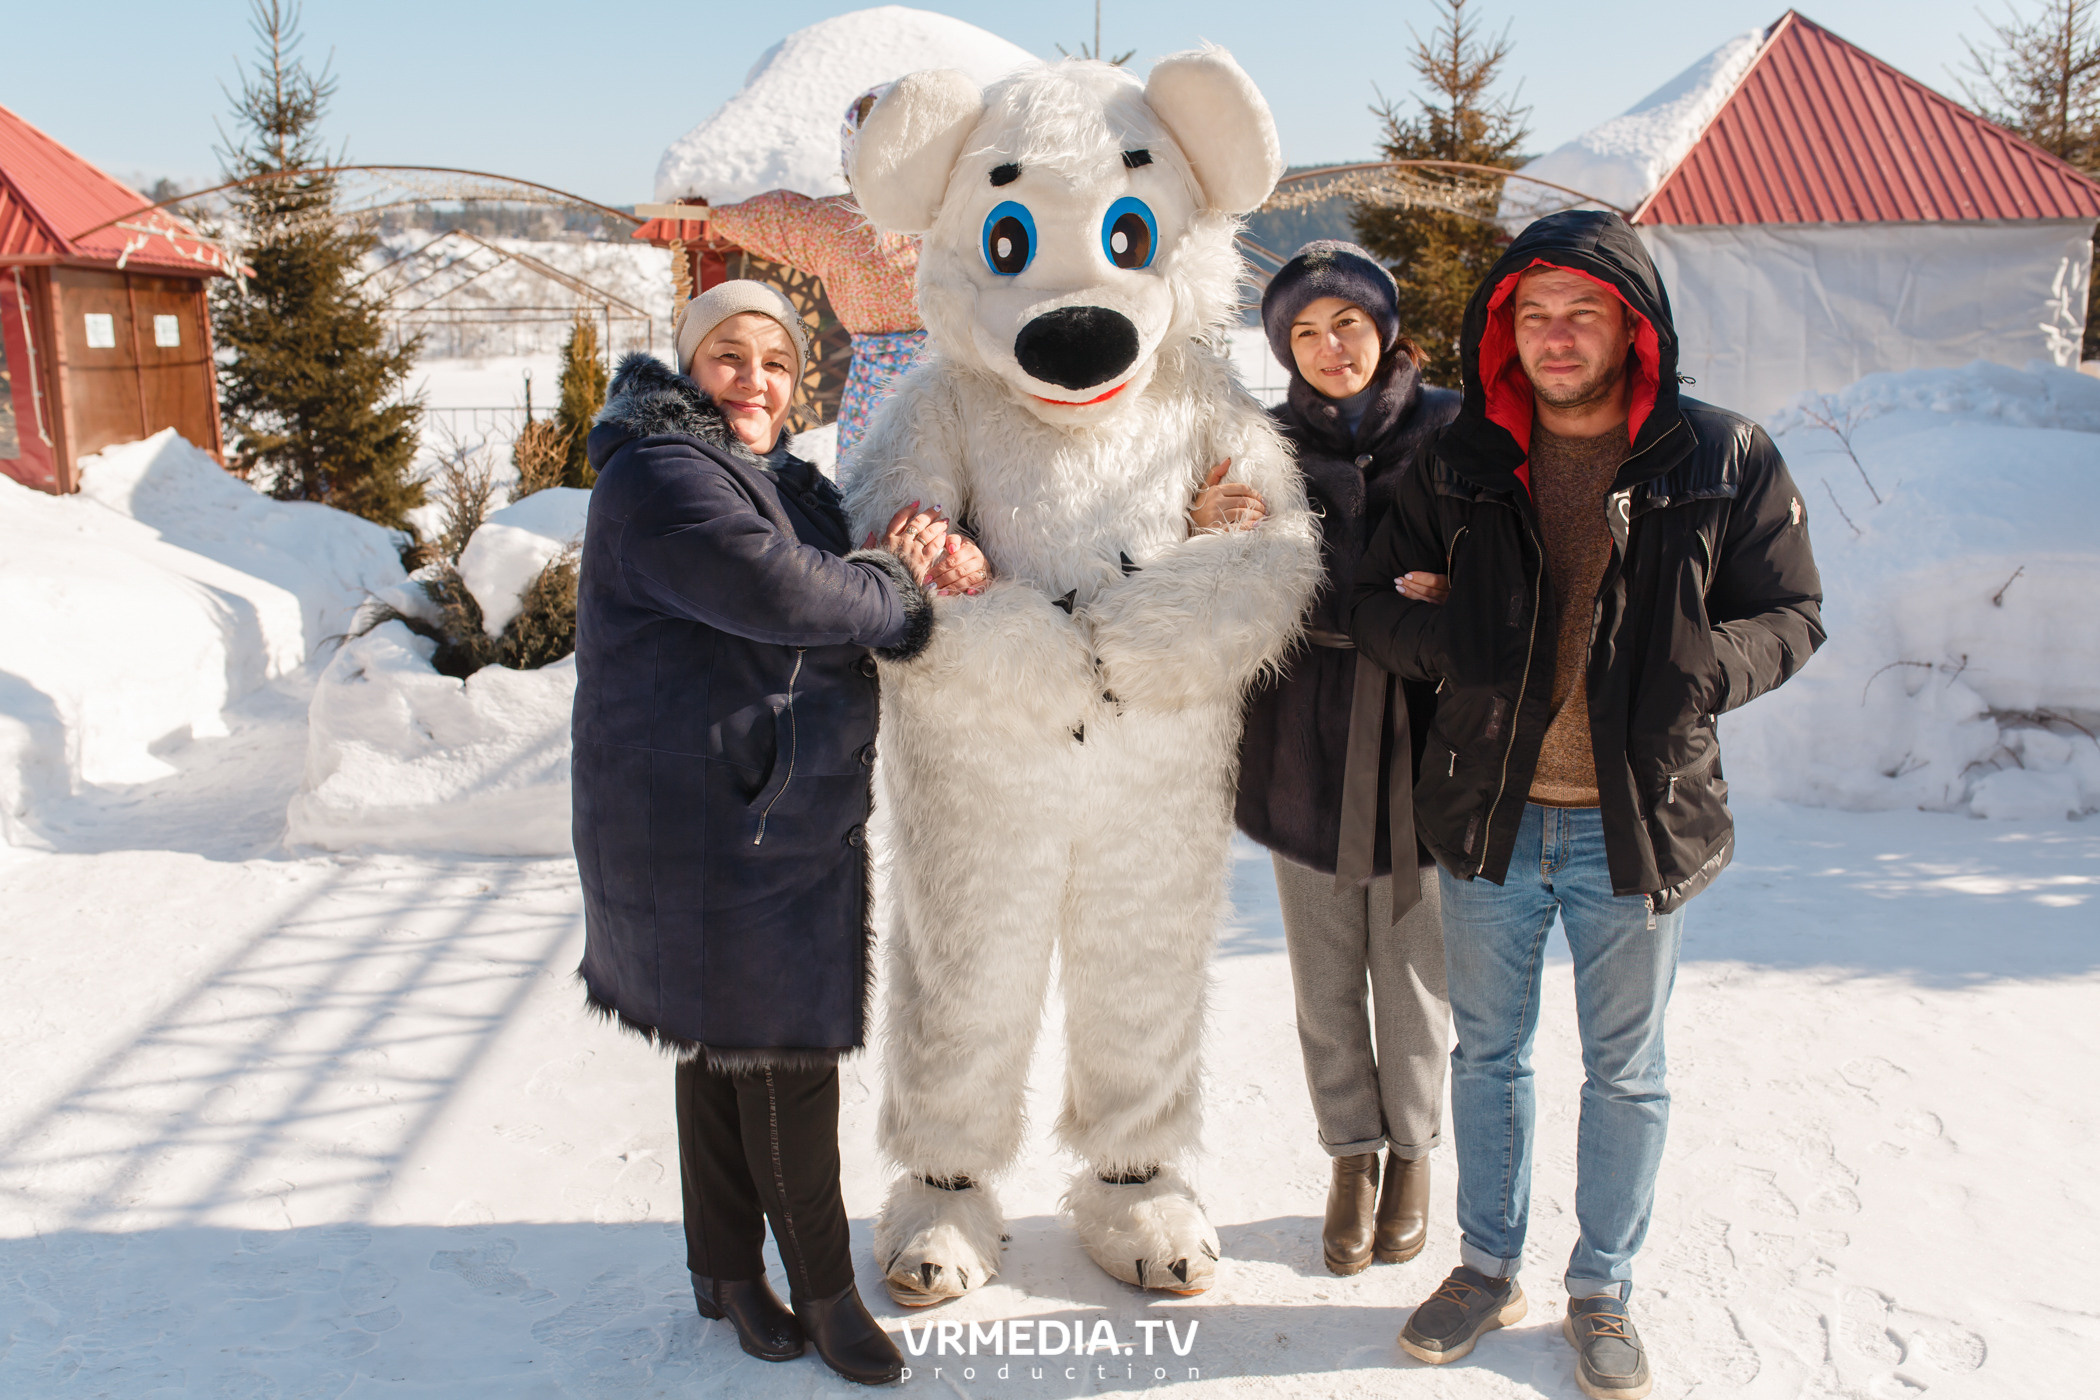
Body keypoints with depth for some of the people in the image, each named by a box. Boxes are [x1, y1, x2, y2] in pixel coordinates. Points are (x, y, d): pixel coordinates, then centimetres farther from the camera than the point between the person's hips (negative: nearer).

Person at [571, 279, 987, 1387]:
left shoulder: (781, 481, 16)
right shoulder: (663, 478, -14)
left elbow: (863, 625, 12)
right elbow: (781, 595, -28)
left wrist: (913, 575, -11)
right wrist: (895, 580, -10)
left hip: (781, 819, 9)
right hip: (710, 825, -9)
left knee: (726, 1046, 18)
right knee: (779, 1055, -1)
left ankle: (727, 1271, 33)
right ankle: (824, 1293, 16)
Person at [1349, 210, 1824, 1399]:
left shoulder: (1722, 461, -5)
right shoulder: (1461, 465, 1)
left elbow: (1793, 614, 1)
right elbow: (1376, 603, 6)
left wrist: (1698, 669, -20)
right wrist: (1448, 644, -15)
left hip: (1640, 824, -2)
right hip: (1489, 815, 2)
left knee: (1626, 1072, 13)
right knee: (1488, 1053, 16)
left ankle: (1604, 1290, 33)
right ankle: (1489, 1265, 35)